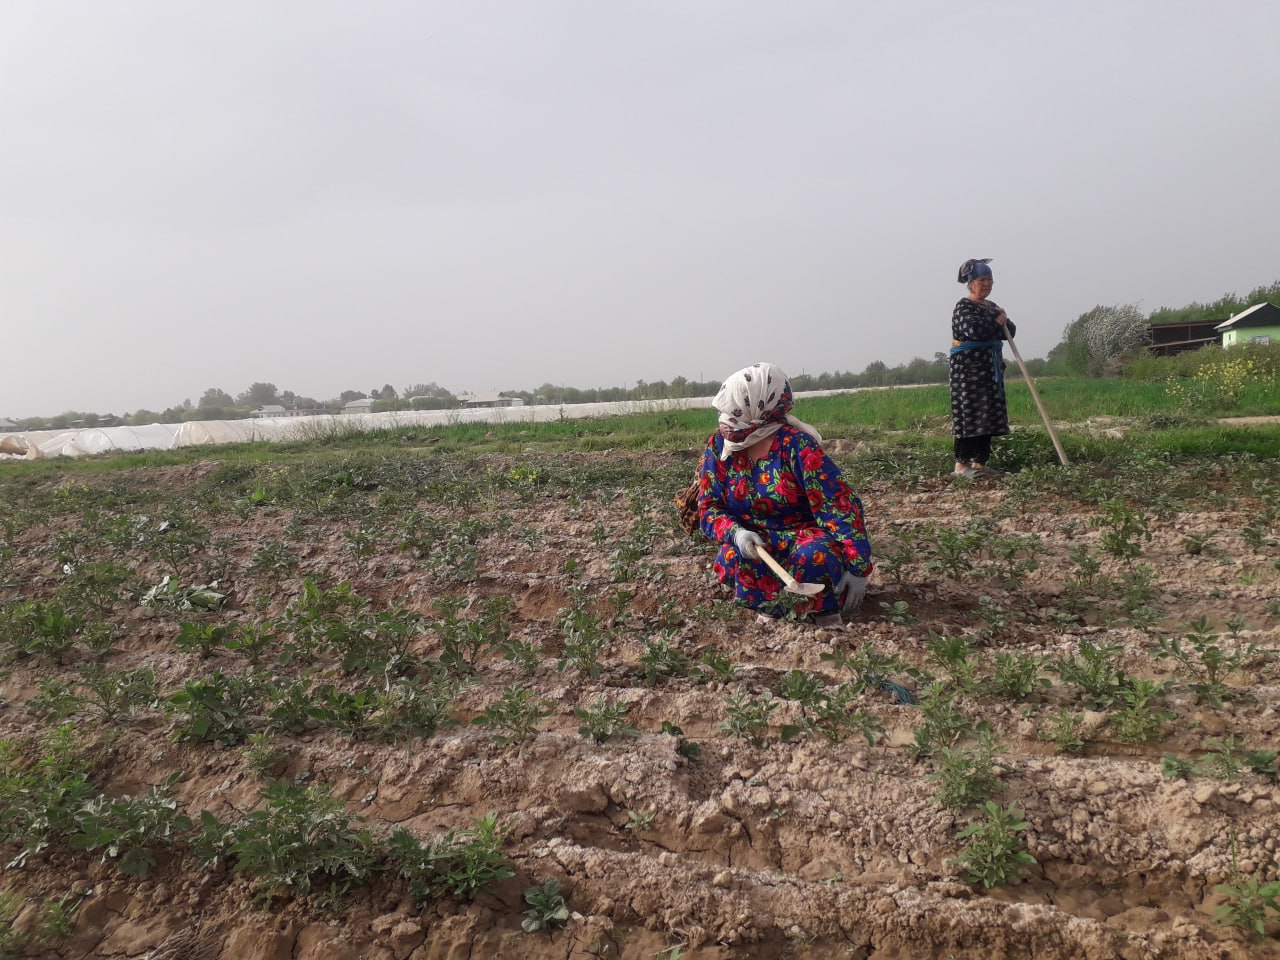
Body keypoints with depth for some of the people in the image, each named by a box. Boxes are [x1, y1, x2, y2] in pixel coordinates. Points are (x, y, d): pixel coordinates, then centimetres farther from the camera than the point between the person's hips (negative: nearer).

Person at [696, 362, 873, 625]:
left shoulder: (796, 445, -22)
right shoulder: (718, 447, -8)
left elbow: (839, 504, -23)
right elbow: (709, 508, -7)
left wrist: (858, 569, -26)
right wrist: (736, 533, -30)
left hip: (805, 533, -3)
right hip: (755, 542, 3)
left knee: (814, 554, -37)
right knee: (729, 562, -29)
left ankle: (825, 609, -5)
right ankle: (770, 605, 2)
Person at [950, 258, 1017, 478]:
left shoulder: (993, 307, 19)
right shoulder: (963, 307, -6)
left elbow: (1010, 331, 13)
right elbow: (974, 329, -24)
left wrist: (1003, 323, -9)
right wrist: (995, 321, -8)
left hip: (990, 371, 8)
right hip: (968, 369, -8)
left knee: (989, 416, 6)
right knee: (970, 414, -11)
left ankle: (980, 462, 10)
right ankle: (962, 463, -7)